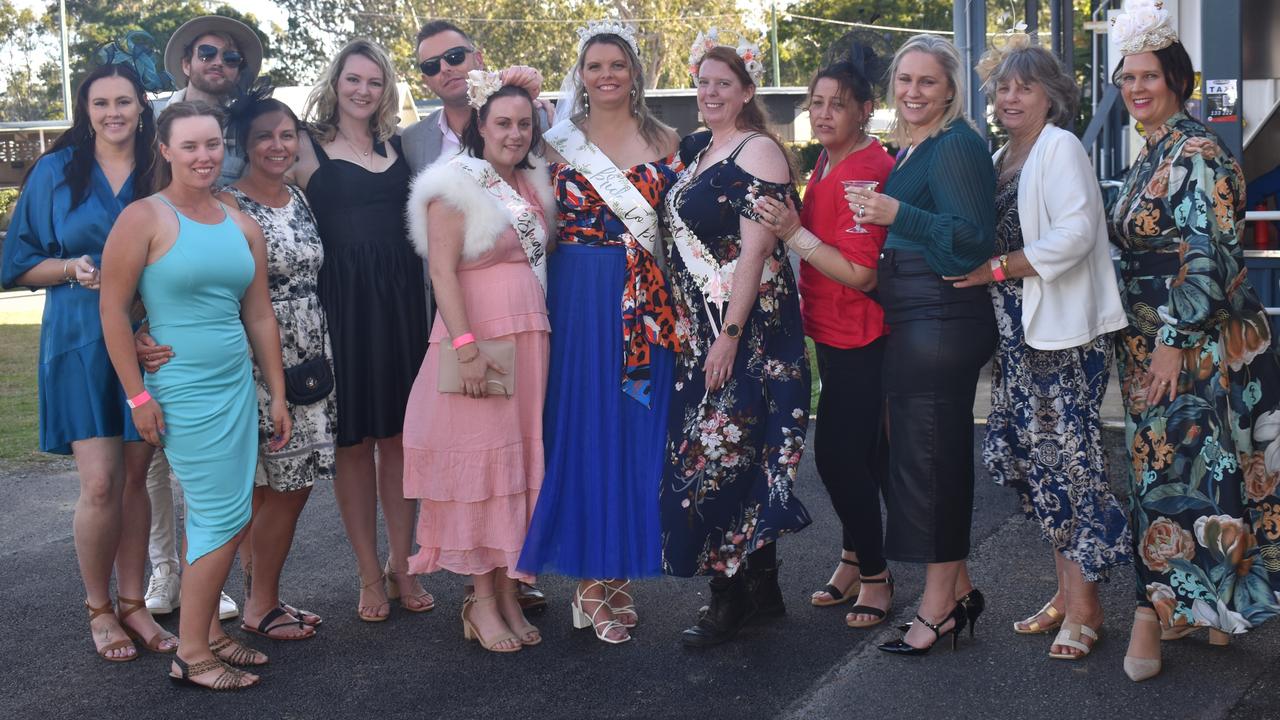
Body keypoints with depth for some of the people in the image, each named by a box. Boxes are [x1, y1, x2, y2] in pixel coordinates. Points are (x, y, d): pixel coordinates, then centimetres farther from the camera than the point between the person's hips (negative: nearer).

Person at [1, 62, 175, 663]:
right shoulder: (55, 173, 3)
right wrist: (73, 269, -13)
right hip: (82, 341, -2)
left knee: (136, 477, 7)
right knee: (100, 484, -8)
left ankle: (132, 604, 19)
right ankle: (99, 609, 11)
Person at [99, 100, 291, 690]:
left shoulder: (242, 227, 10)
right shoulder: (145, 217, -8)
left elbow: (260, 315, 14)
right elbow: (112, 309, -9)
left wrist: (278, 395, 13)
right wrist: (138, 395, -12)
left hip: (236, 383, 6)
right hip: (182, 389, -6)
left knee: (216, 516, 10)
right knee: (224, 518, -6)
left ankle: (208, 631, 23)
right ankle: (191, 654, 6)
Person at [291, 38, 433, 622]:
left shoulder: (397, 145, 13)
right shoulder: (308, 147, 1)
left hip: (400, 298, 4)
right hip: (342, 300, -3)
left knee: (399, 432, 8)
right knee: (353, 437, 3)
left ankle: (401, 565, 19)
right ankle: (369, 574, 14)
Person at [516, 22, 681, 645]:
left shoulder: (665, 141, 9)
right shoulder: (559, 141, 6)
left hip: (647, 304, 2)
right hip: (579, 297, -2)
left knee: (637, 427, 5)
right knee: (582, 425, 0)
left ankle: (620, 571, 17)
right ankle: (590, 579, 9)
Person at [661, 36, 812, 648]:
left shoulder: (758, 150, -9)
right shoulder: (699, 153, 16)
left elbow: (756, 247, -17)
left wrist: (730, 333, -21)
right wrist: (684, 325, 14)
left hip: (747, 327, -8)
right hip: (700, 328, 8)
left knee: (724, 452, -7)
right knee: (726, 455, 10)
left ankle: (732, 596, 4)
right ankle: (761, 589, 19)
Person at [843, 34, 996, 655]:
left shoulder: (956, 145, -11)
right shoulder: (910, 149, 17)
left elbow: (974, 238, -19)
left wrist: (897, 215, -24)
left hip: (941, 320, -10)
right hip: (914, 321, 10)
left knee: (928, 455, -4)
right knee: (934, 453, 13)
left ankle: (938, 605, 6)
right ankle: (958, 592, 23)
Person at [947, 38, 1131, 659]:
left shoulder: (1060, 149, -7)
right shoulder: (1001, 158, 16)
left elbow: (1075, 233, -19)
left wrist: (998, 268, -19)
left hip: (1064, 331, -8)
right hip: (1018, 330, 8)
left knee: (1068, 456, -5)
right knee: (1035, 456, 10)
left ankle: (1084, 606, 3)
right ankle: (1066, 591, 21)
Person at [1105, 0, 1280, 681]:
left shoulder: (1197, 153, -13)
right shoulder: (1150, 156, 15)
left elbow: (1205, 256, -20)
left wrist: (1173, 341, -21)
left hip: (1197, 343, -9)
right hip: (1151, 343, 9)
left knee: (1173, 471, -7)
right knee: (1164, 468, 11)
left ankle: (1153, 623, -2)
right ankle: (1204, 606, 21)